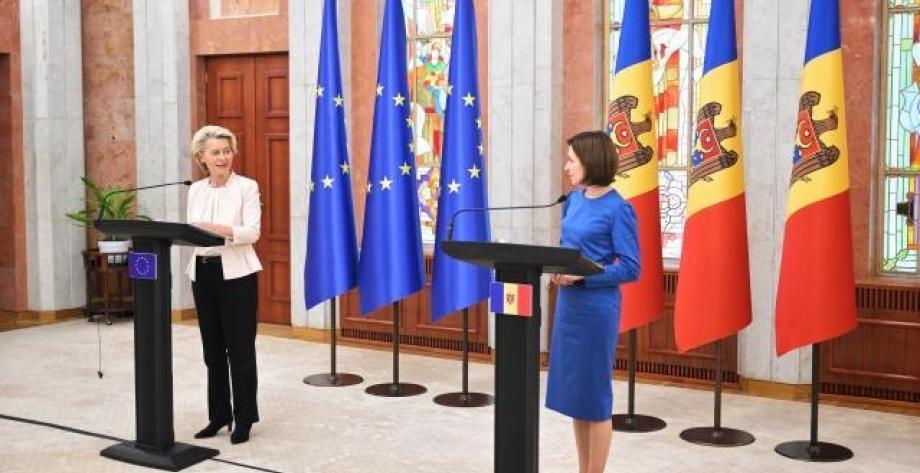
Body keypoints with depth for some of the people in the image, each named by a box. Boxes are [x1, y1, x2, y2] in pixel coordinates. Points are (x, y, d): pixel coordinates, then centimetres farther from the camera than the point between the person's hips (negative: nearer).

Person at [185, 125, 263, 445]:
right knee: (212, 349, 10)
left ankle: (244, 418, 8)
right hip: (203, 273, 5)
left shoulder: (247, 187, -4)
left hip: (236, 274, -5)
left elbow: (252, 231, -14)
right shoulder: (195, 190, 12)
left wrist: (217, 229, -29)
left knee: (240, 348, -1)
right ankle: (219, 415, 20)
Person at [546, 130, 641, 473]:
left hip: (596, 308, -8)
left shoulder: (617, 208, -13)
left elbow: (630, 269, -14)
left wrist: (580, 276, -21)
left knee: (594, 393, 2)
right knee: (573, 390, 13)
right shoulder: (574, 199, 8)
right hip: (568, 303, 8)